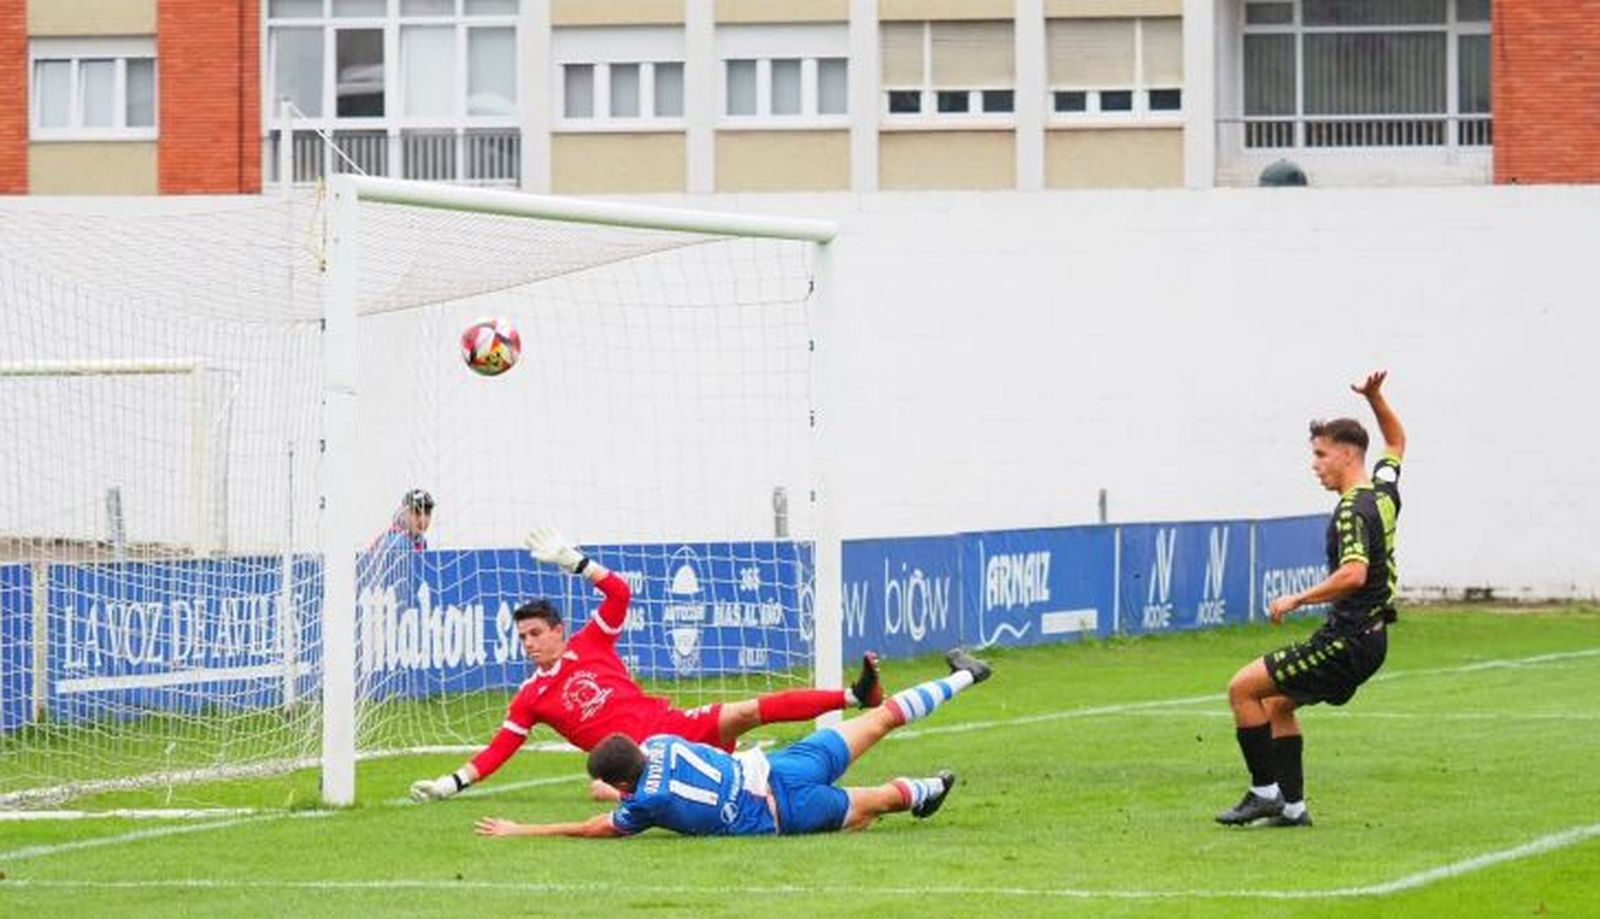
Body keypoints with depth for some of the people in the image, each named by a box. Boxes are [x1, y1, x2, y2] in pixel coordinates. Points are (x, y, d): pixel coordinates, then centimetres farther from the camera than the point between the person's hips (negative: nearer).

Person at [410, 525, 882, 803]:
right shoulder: (530, 698, 7)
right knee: (601, 788, -31)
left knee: (749, 711, -16)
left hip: (672, 726, -2)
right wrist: (452, 783, -7)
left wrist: (573, 561, -5)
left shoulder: (590, 644, 8)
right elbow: (499, 749, 4)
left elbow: (619, 592, 4)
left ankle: (855, 695, -18)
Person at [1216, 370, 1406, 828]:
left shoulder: (1353, 510, -19)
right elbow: (1397, 442, 30)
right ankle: (1292, 804, 19)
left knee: (1244, 687, -8)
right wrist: (1375, 398, 18)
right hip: (1369, 637, 10)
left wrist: (1298, 599, -25)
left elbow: (1354, 573, -34)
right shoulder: (1383, 493, 8)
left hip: (1346, 641, -10)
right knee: (1277, 703, 22)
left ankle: (1265, 792, -5)